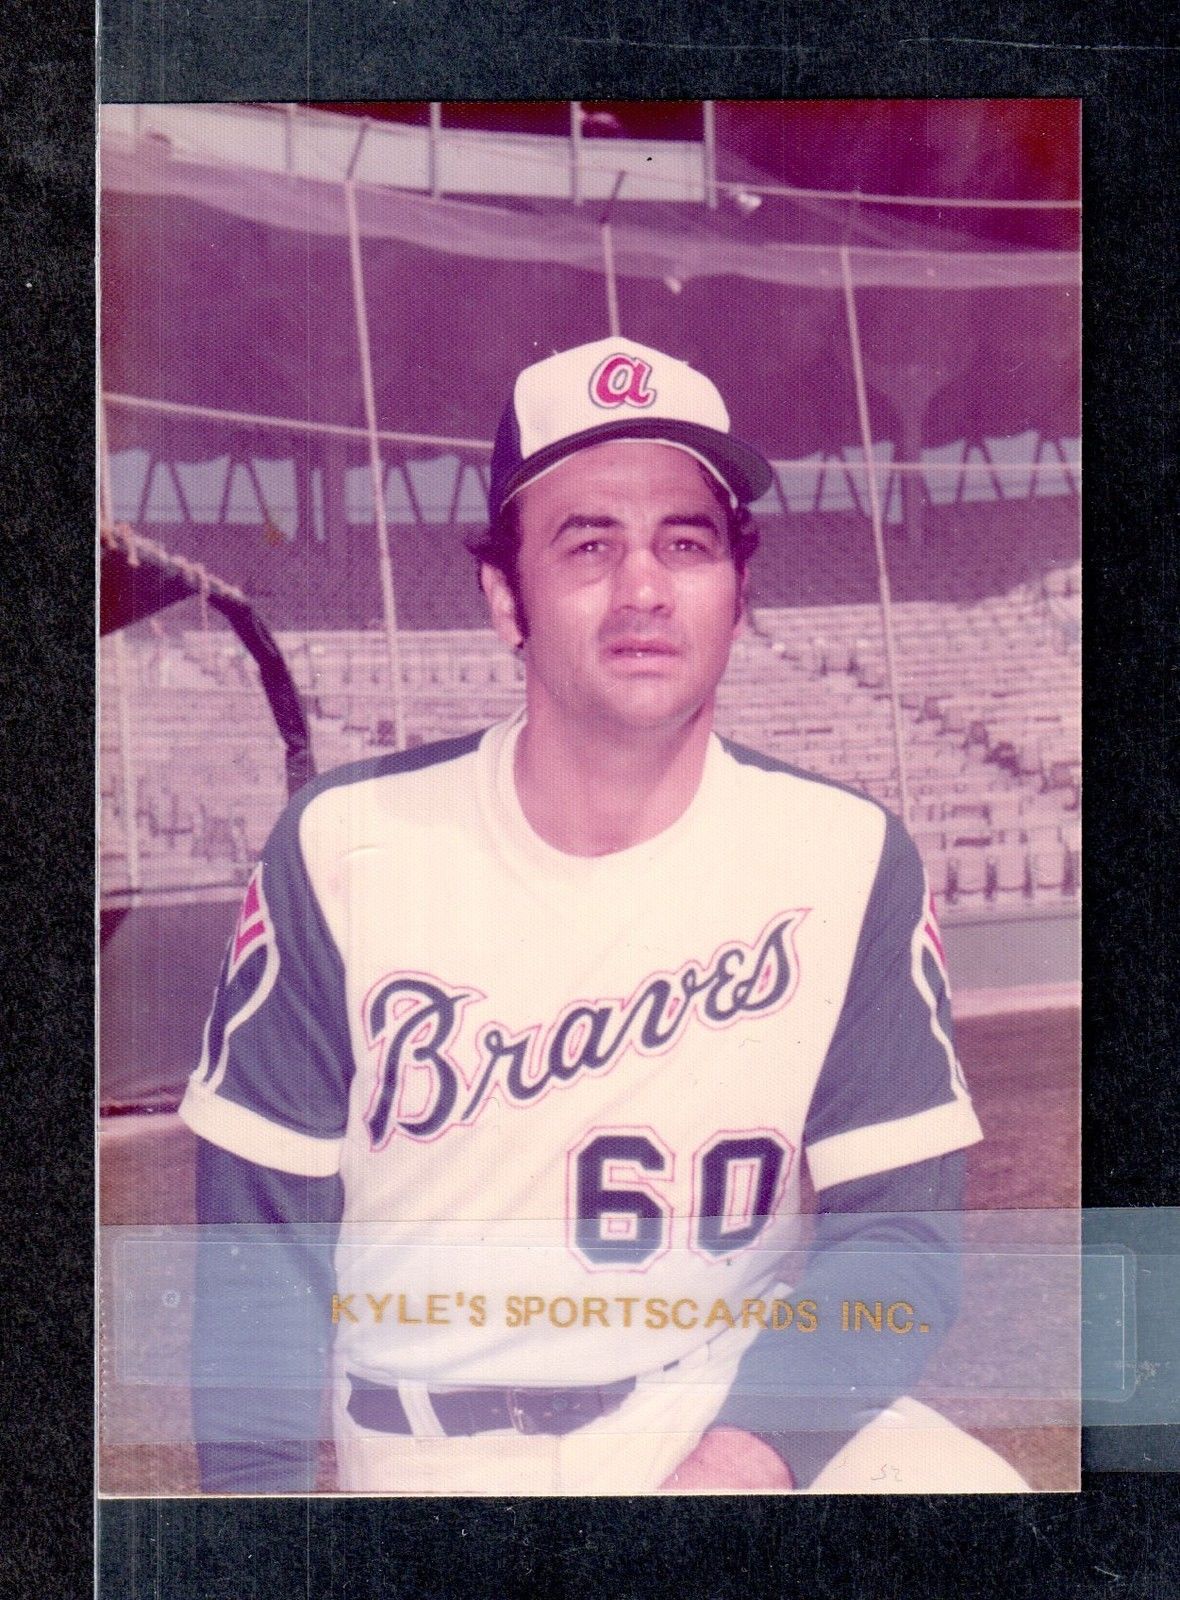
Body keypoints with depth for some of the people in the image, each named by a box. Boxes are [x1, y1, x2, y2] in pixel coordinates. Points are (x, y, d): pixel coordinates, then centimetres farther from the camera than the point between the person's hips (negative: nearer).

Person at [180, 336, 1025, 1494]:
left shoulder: (847, 856, -7)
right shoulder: (343, 848, -8)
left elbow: (897, 1235, -6)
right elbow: (261, 1236, -2)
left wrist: (750, 1449, -20)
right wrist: (253, 1485, -10)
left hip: (752, 1408, 1)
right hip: (437, 1451, 0)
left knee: (963, 1480, -22)